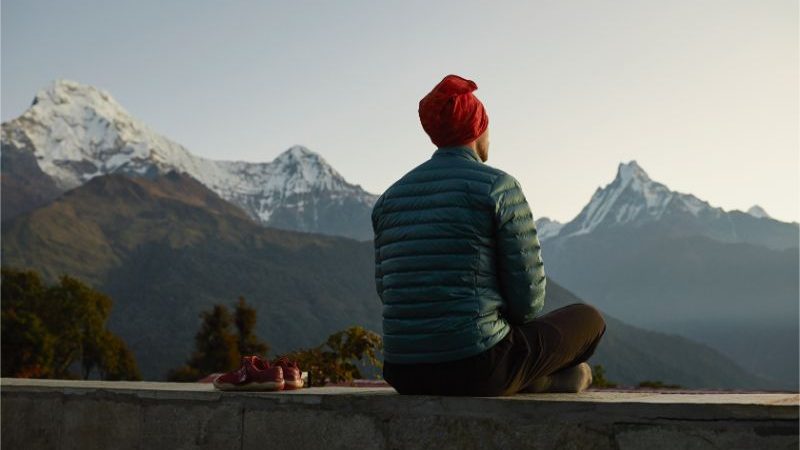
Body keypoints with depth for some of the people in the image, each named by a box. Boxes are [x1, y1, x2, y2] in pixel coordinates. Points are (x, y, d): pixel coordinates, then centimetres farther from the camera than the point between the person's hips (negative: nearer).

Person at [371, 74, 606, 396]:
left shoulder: (390, 199, 10)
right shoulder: (499, 187, -7)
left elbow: (387, 290, 13)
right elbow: (529, 294, -8)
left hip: (405, 376, 6)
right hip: (477, 367, -6)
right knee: (588, 319, 22)